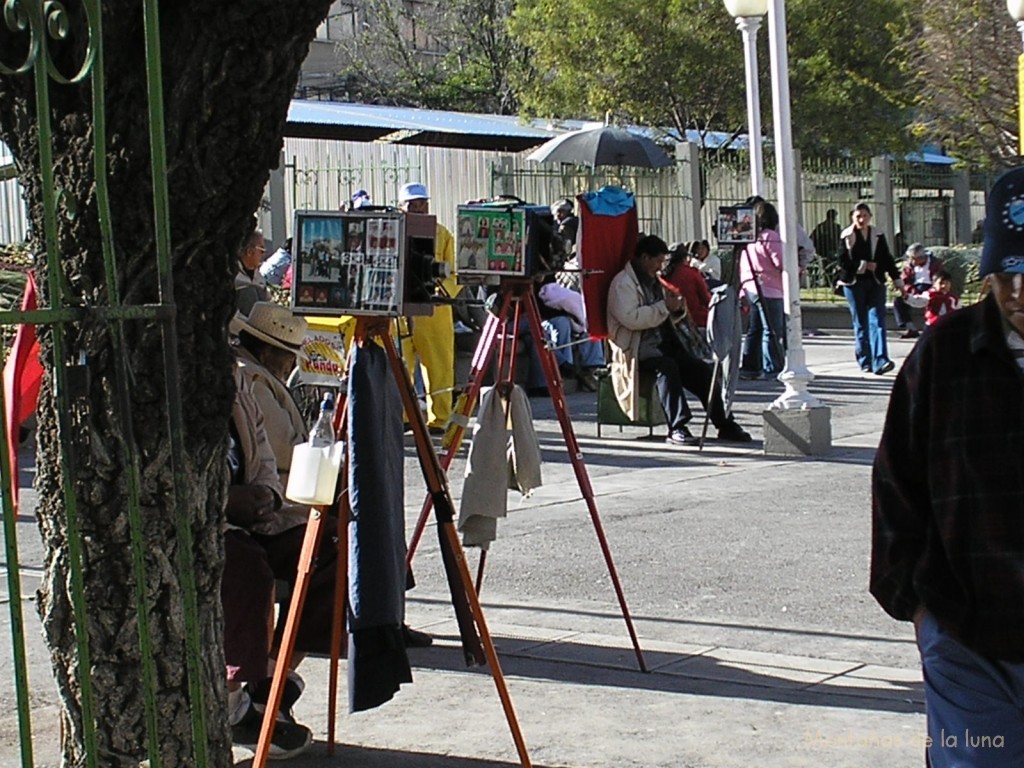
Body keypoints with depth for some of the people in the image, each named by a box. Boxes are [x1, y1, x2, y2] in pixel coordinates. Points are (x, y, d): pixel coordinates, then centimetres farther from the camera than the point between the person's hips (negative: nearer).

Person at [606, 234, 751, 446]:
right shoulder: (623, 282, -8)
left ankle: (725, 425, -5)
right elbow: (630, 318, -23)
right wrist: (664, 307, -18)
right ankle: (676, 428, -38)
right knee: (666, 366, -36)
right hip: (636, 348, -9)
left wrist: (673, 306, 13)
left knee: (701, 369, -9)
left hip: (662, 343, 9)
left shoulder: (653, 280, 22)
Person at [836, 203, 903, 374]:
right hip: (854, 283, -2)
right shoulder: (846, 236, 0)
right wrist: (864, 265, -12)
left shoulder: (878, 236, 8)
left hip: (876, 282, 2)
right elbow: (843, 261, -5)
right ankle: (865, 362, 11)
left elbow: (887, 260, 10)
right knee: (860, 323, 4)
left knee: (877, 320, -10)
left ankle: (880, 361, -19)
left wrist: (898, 281, 6)